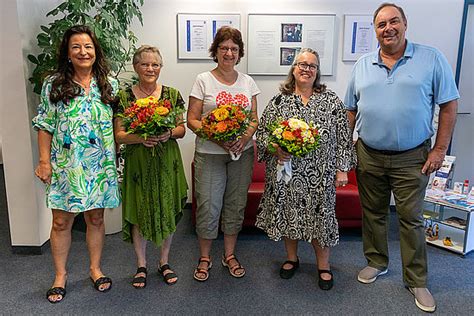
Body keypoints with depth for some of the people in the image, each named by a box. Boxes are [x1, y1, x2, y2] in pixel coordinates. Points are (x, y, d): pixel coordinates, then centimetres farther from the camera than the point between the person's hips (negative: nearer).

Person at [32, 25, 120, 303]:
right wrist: (44, 161, -5)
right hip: (65, 165, -1)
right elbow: (45, 126, 1)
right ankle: (60, 274, 27)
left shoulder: (110, 84, 4)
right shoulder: (53, 84, 0)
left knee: (96, 219, 12)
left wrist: (117, 157, 2)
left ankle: (96, 268, 31)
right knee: (61, 222, 8)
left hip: (100, 165, 1)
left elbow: (118, 124, 7)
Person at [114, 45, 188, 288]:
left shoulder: (172, 94, 3)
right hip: (138, 162, -1)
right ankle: (141, 266, 26)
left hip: (167, 162, 1)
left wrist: (169, 134, -16)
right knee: (139, 212, 5)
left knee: (168, 211, 8)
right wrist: (140, 138, -21)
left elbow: (182, 129, 5)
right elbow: (119, 135, -2)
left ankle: (164, 262, 28)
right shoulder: (124, 96, 0)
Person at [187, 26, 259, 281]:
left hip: (242, 153, 3)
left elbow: (255, 119, 9)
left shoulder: (248, 82, 9)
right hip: (209, 154, -3)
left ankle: (230, 255, 28)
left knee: (236, 204, 11)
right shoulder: (203, 80, -1)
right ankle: (205, 258, 20)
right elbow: (192, 119, -4)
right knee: (208, 205, -1)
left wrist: (246, 137, -12)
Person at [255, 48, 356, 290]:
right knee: (288, 214, 12)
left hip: (319, 176, -1)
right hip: (285, 174, 1)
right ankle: (291, 258, 35)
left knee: (319, 217, 7)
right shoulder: (278, 101, 3)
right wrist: (274, 147, -15)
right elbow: (262, 133, 4)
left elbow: (343, 138, 2)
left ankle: (323, 265, 27)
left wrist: (342, 169, -2)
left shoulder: (331, 101, 2)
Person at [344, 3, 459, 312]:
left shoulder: (432, 59, -3)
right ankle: (377, 262, 35)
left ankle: (417, 280, 22)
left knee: (411, 218, 6)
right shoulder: (362, 65, 6)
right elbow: (351, 110, 10)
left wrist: (440, 150, -7)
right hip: (368, 156, 3)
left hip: (412, 158, -3)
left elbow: (449, 105, -3)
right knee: (373, 213, 15)